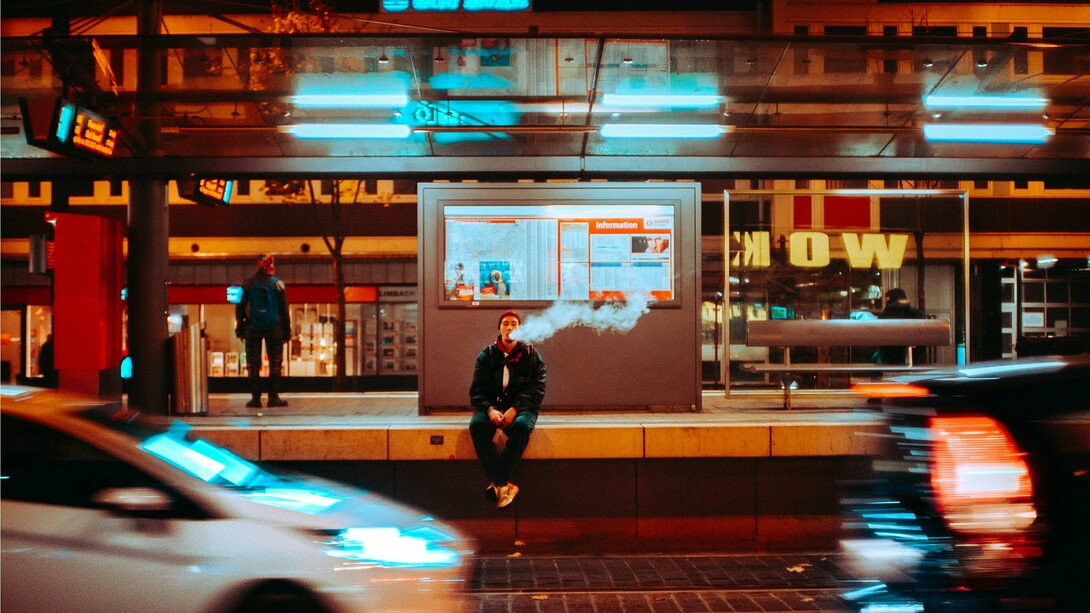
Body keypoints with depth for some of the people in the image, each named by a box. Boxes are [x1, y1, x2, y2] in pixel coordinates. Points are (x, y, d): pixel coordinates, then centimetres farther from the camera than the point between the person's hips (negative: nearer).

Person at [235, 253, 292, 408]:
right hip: (274, 328, -1)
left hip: (253, 328, 1)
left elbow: (240, 308, 2)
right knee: (275, 363, 6)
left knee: (253, 364, 5)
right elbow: (284, 310, -1)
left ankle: (255, 398, 2)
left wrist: (239, 328, 9)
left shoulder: (248, 284, -1)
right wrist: (287, 331, 5)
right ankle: (273, 396, 1)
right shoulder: (278, 284, -3)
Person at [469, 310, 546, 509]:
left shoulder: (531, 355, 6)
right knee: (477, 425, -32)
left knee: (521, 426, -37)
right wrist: (489, 409, -16)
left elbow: (537, 389, -3)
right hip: (491, 406, 1)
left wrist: (515, 409, -19)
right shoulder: (487, 355, 9)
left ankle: (498, 483, -30)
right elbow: (477, 390, 4)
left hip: (521, 408, -1)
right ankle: (505, 485, -34)